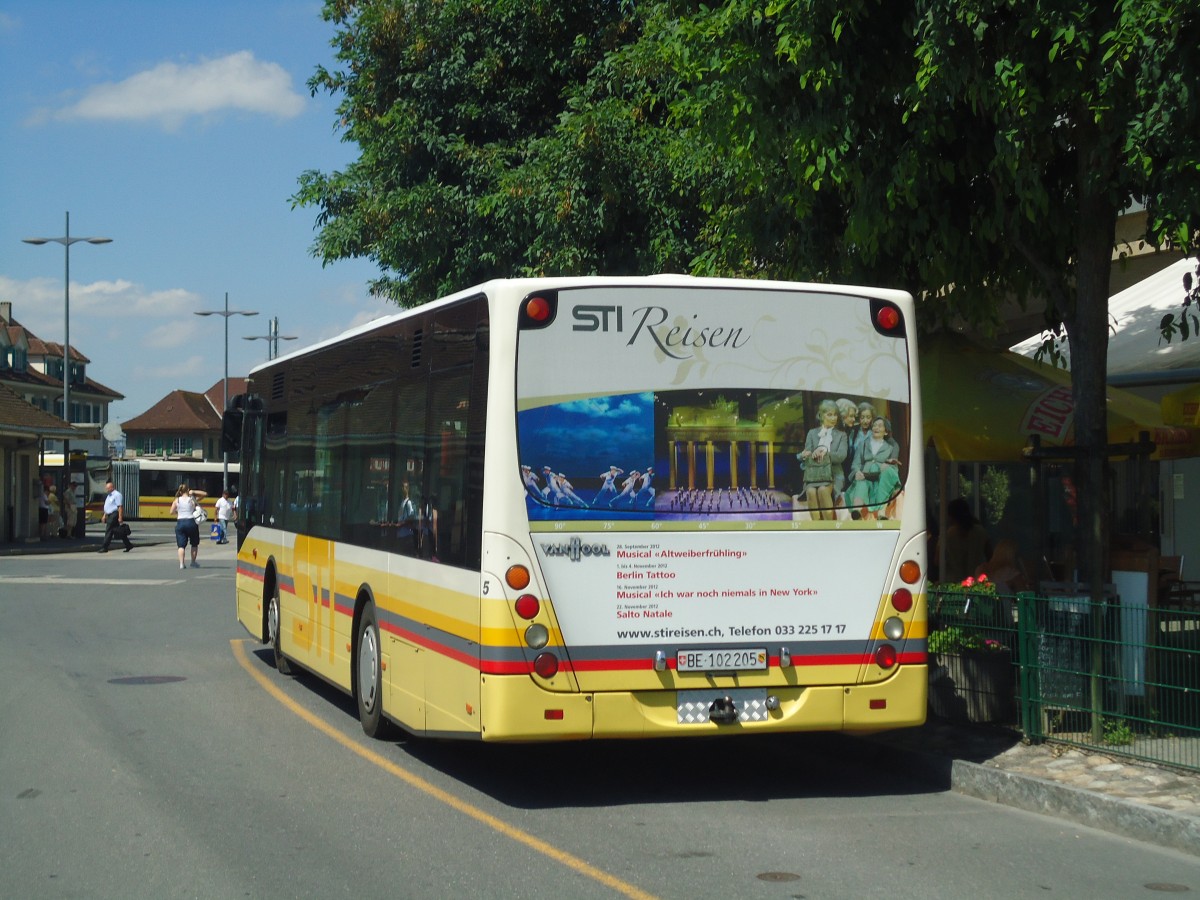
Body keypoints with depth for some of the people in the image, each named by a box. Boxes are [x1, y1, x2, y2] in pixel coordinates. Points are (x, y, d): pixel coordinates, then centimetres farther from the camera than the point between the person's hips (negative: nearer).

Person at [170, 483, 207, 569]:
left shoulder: (177, 500, 4)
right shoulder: (192, 499, 1)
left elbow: (172, 512, 1)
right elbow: (205, 494, 9)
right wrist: (194, 492, 3)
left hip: (180, 523, 1)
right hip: (191, 522, -1)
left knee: (181, 545, 1)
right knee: (194, 544, 19)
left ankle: (181, 563, -13)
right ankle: (193, 562, 24)